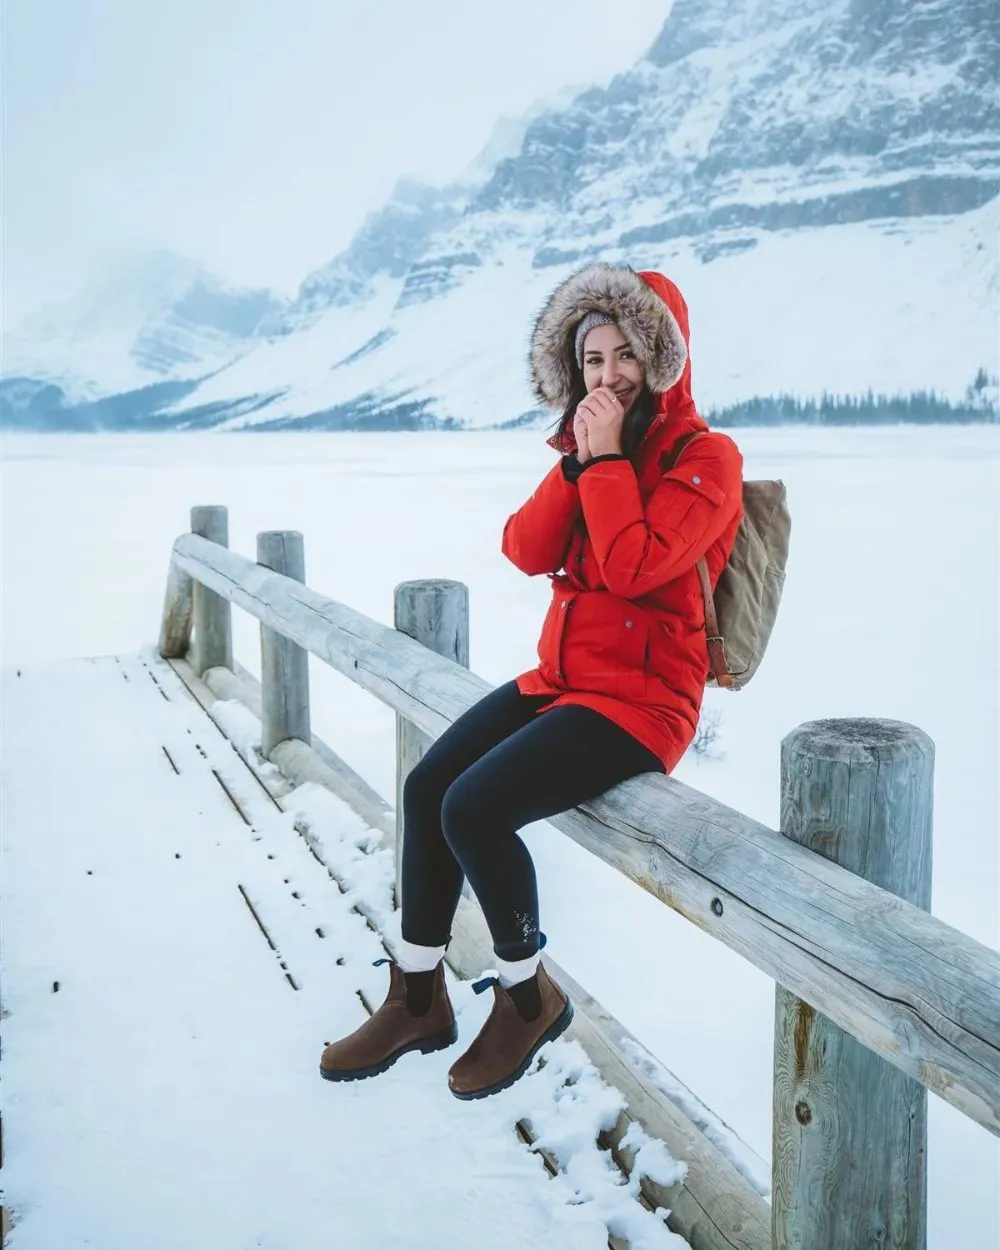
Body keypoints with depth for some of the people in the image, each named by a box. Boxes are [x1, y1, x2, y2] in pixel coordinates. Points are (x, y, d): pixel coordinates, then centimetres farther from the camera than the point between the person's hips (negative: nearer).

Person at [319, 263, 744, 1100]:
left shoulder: (706, 458, -10)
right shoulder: (596, 450, 13)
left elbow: (633, 568, -25)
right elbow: (527, 551, 0)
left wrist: (605, 459, -17)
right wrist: (579, 459, -9)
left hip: (642, 696, -8)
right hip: (563, 677, 8)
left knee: (474, 808, -22)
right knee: (427, 786, -6)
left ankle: (528, 997, 2)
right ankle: (418, 1000, 8)